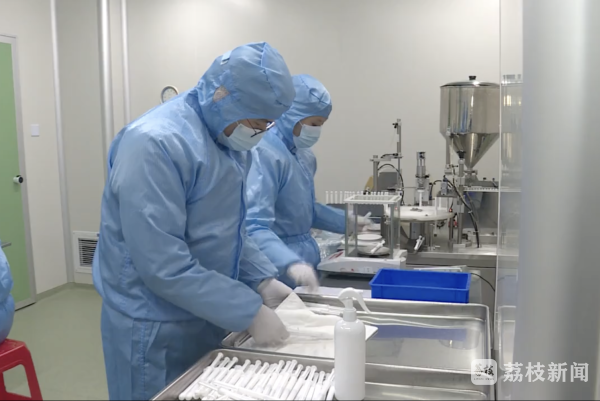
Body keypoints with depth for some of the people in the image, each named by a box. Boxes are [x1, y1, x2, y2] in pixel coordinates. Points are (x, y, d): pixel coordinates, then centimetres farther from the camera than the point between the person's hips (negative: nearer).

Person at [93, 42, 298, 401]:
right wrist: (250, 314, -24)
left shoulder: (228, 138, 3)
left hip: (209, 317, 8)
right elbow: (164, 265, -28)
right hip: (157, 329, -8)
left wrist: (263, 279, -1)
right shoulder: (156, 144, -25)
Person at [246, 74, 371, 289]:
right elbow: (254, 226, -27)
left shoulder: (305, 156, 7)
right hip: (279, 274, -8)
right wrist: (290, 262, -40)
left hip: (305, 259, 8)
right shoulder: (264, 154, -20)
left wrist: (347, 221, 21)